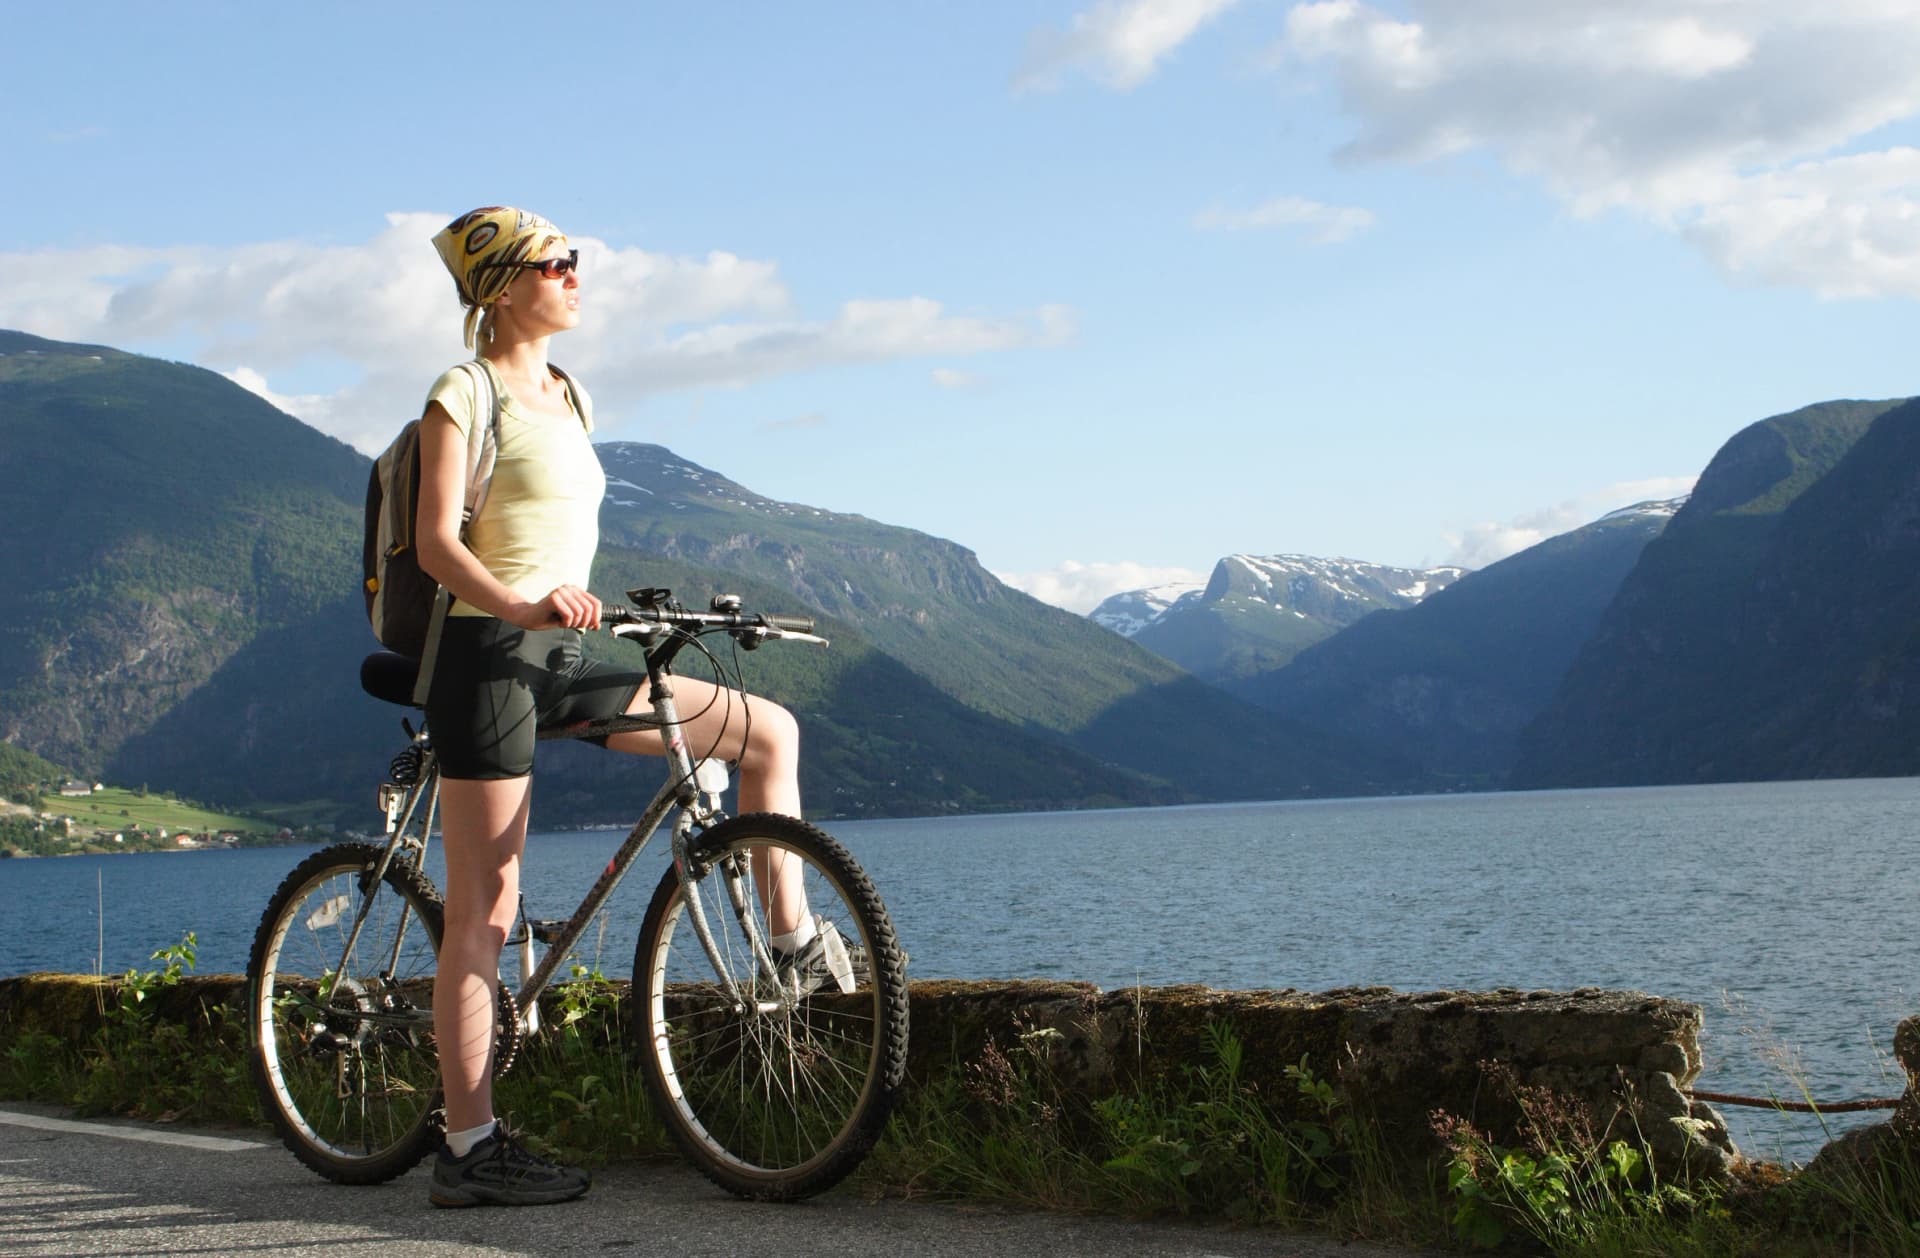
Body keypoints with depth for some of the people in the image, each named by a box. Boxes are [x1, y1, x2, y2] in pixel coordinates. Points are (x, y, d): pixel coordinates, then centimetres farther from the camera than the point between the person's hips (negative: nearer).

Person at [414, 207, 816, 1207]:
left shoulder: (571, 397, 16)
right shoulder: (463, 395, -8)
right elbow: (435, 543, -18)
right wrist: (521, 607, -33)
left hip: (561, 663, 8)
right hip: (489, 658, -8)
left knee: (769, 731, 3)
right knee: (485, 911, -5)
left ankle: (791, 938, 9)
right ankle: (469, 1148, 1)